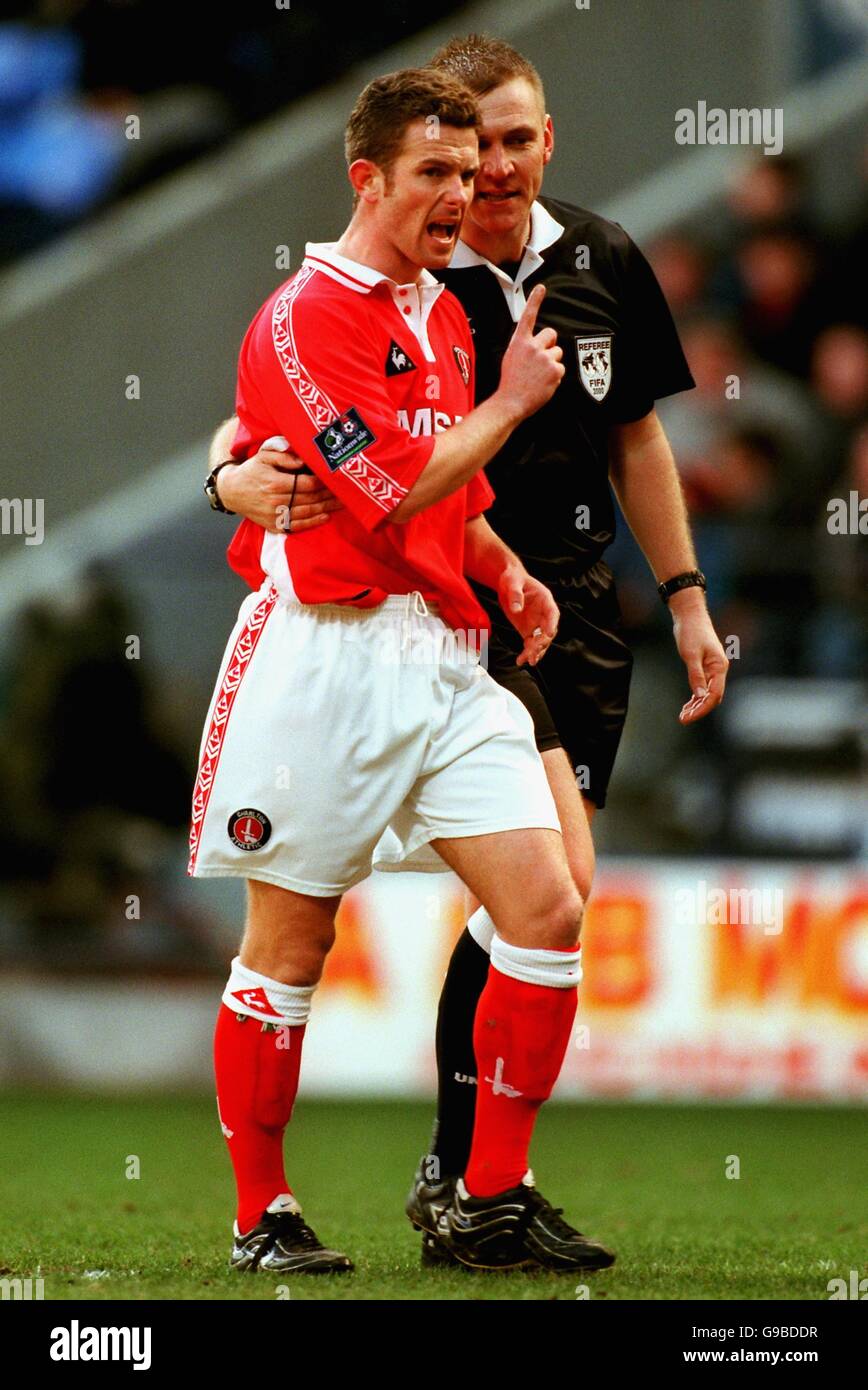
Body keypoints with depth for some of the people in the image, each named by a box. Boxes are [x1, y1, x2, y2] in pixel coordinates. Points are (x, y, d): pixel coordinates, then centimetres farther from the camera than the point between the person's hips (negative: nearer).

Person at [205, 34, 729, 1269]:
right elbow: (250, 426, -11)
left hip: (579, 603, 5)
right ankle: (460, 1167, -10)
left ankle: (467, 1167, 17)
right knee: (553, 887, -20)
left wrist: (686, 598, 16)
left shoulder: (604, 263, 6)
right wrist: (241, 480, -34)